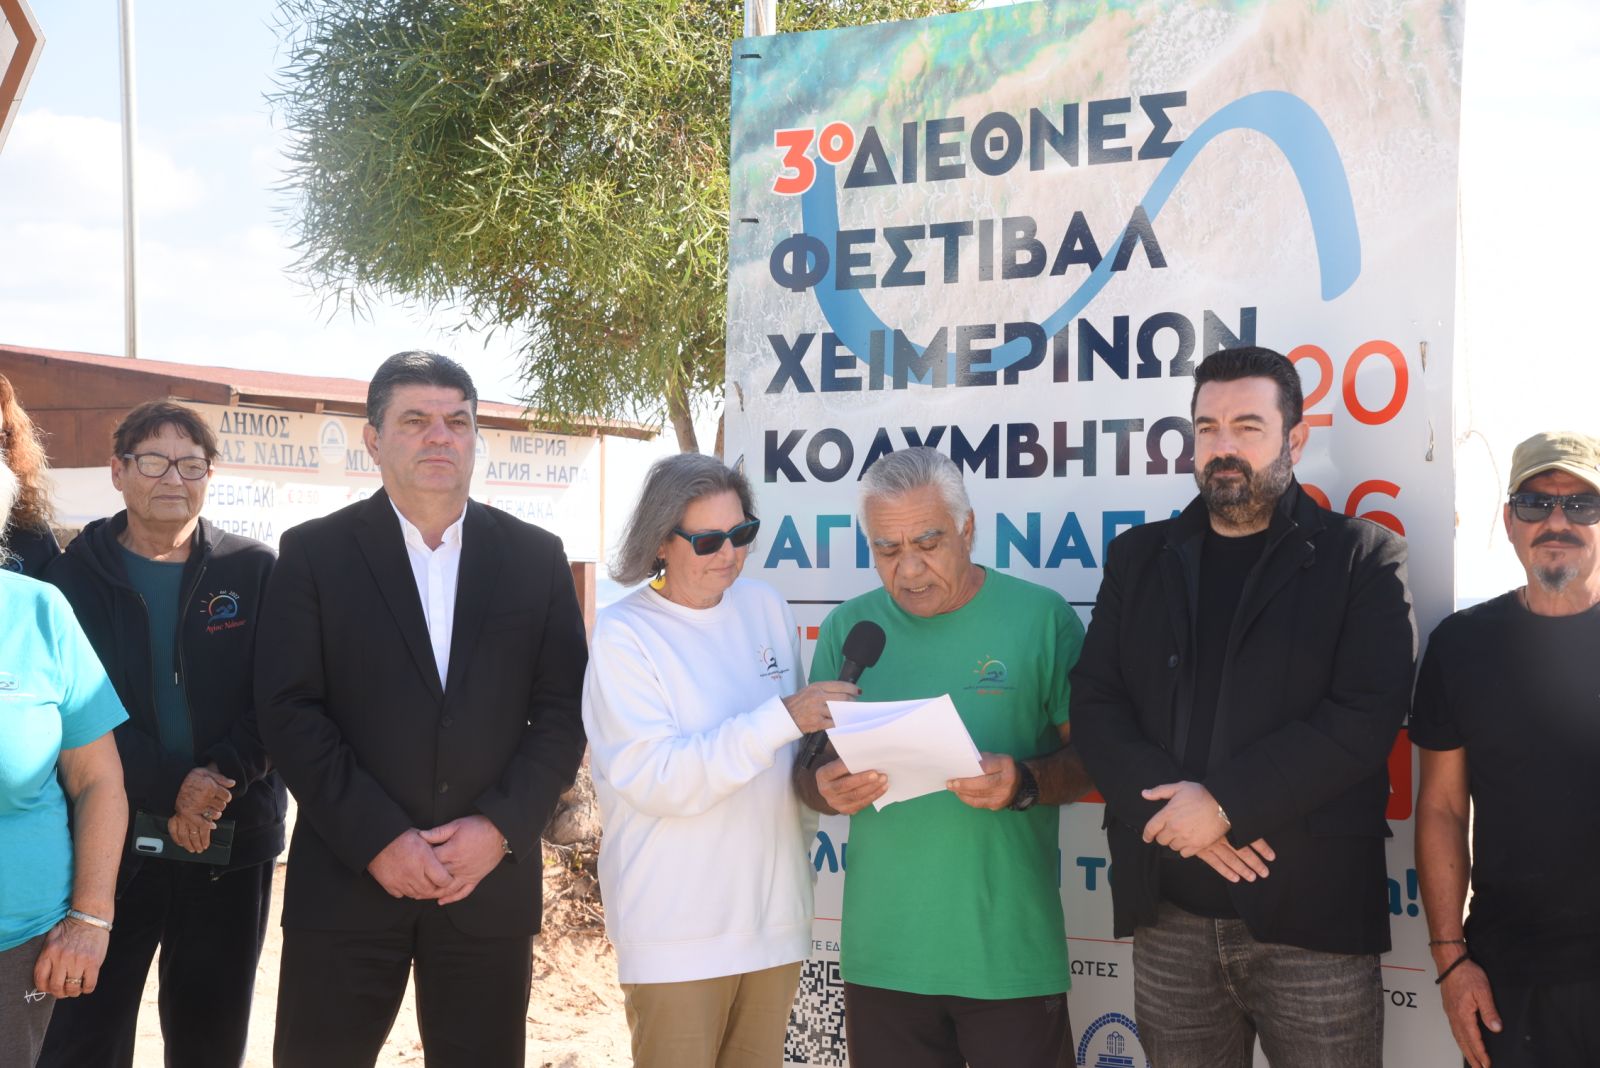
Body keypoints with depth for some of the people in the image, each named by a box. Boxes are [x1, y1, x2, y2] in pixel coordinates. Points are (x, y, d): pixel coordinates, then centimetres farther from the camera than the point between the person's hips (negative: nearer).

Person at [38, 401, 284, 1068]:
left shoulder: (254, 572, 4)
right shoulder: (75, 573, 2)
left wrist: (221, 774, -18)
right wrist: (171, 792, -16)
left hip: (231, 840, 1)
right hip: (105, 840, 0)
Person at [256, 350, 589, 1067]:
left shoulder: (536, 557, 8)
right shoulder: (314, 552, 2)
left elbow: (564, 711, 4)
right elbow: (289, 711, -6)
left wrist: (501, 827, -9)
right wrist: (378, 839, -13)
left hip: (492, 880, 2)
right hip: (347, 878, -1)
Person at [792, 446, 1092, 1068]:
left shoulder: (1040, 617, -4)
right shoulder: (848, 627, 4)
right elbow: (810, 768, 9)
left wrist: (1025, 783, -20)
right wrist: (827, 788, -13)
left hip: (1011, 952, -2)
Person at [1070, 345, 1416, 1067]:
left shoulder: (1362, 557, 2)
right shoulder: (1139, 557, 12)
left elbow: (1365, 716, -10)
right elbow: (1094, 705, 4)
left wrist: (1224, 801, -16)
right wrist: (1174, 804, -12)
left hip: (1313, 915, -3)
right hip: (1167, 916, 3)